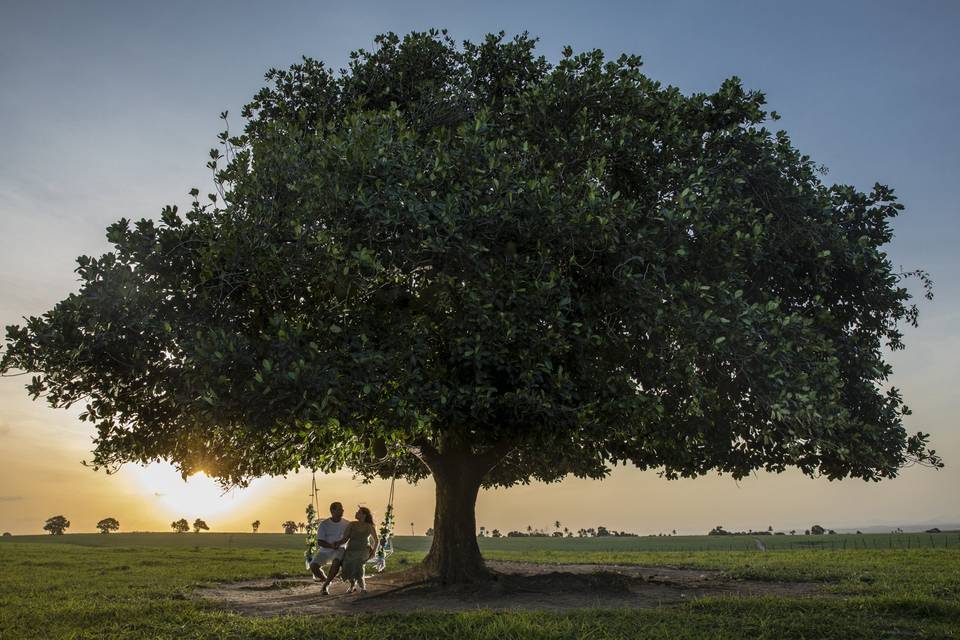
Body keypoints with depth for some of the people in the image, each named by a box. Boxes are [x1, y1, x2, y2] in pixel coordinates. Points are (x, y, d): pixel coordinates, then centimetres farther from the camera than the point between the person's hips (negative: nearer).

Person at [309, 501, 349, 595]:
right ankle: (326, 580, 8)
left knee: (336, 562, -35)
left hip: (339, 550, -1)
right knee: (313, 566, -22)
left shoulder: (346, 524, -7)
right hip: (324, 550, 1)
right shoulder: (323, 524, -12)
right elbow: (319, 542, -16)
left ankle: (325, 585, -17)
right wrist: (331, 546, -32)